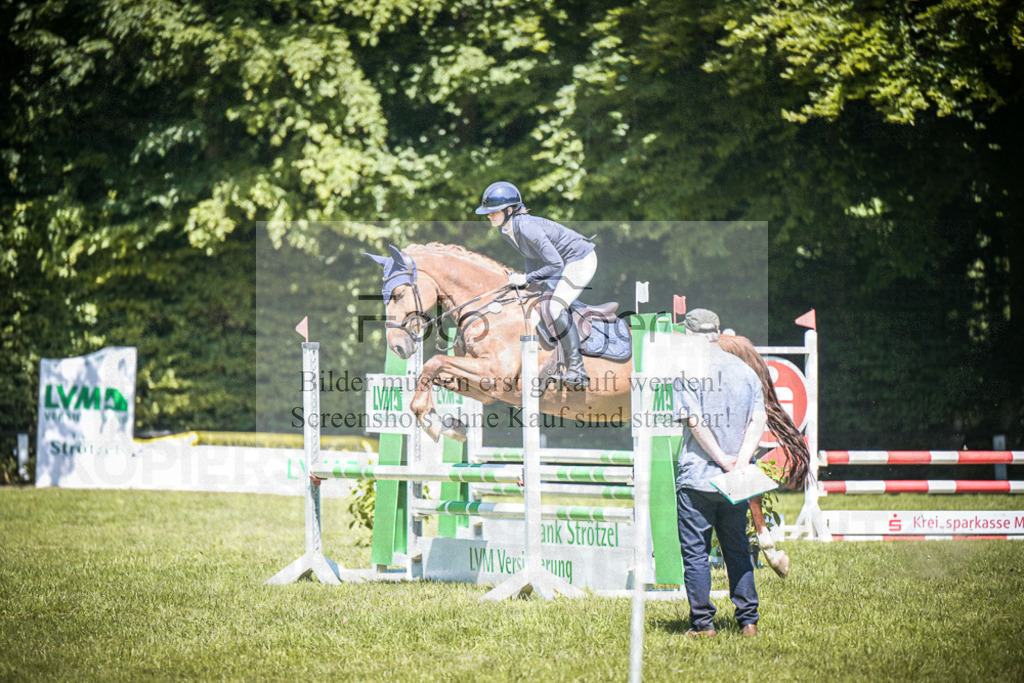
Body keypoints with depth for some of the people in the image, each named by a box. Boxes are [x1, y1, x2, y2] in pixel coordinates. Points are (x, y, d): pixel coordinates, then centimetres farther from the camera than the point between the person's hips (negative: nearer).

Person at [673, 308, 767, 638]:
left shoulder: (688, 371, -5)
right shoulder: (745, 370, 9)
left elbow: (695, 421, -15)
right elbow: (759, 419, 0)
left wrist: (721, 459, -14)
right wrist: (741, 460, -9)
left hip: (697, 477, -5)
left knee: (695, 552, 1)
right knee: (738, 549, 13)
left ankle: (702, 623, 0)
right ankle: (748, 620, 11)